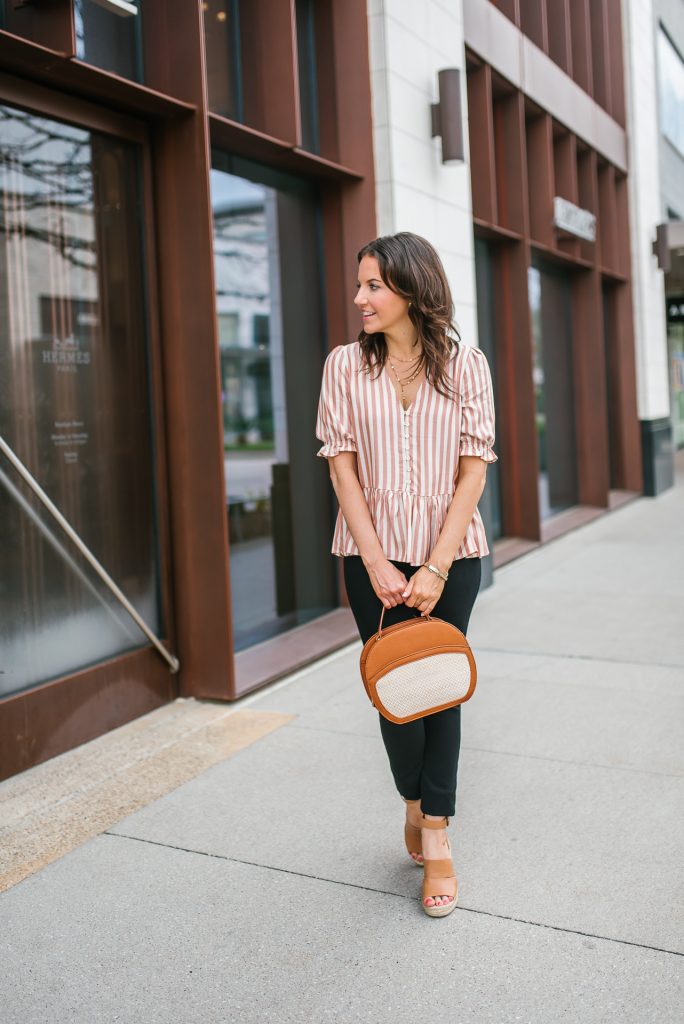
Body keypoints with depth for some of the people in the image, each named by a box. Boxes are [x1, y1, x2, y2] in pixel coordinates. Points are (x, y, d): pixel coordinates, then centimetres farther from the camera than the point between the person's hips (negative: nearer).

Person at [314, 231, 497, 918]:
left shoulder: (465, 364, -1)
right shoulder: (345, 365, 1)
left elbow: (473, 470, -4)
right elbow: (343, 467, -1)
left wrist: (436, 566, -12)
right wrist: (376, 562, -10)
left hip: (450, 553, -1)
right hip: (372, 554, 1)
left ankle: (435, 832, 17)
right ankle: (416, 804, 32)